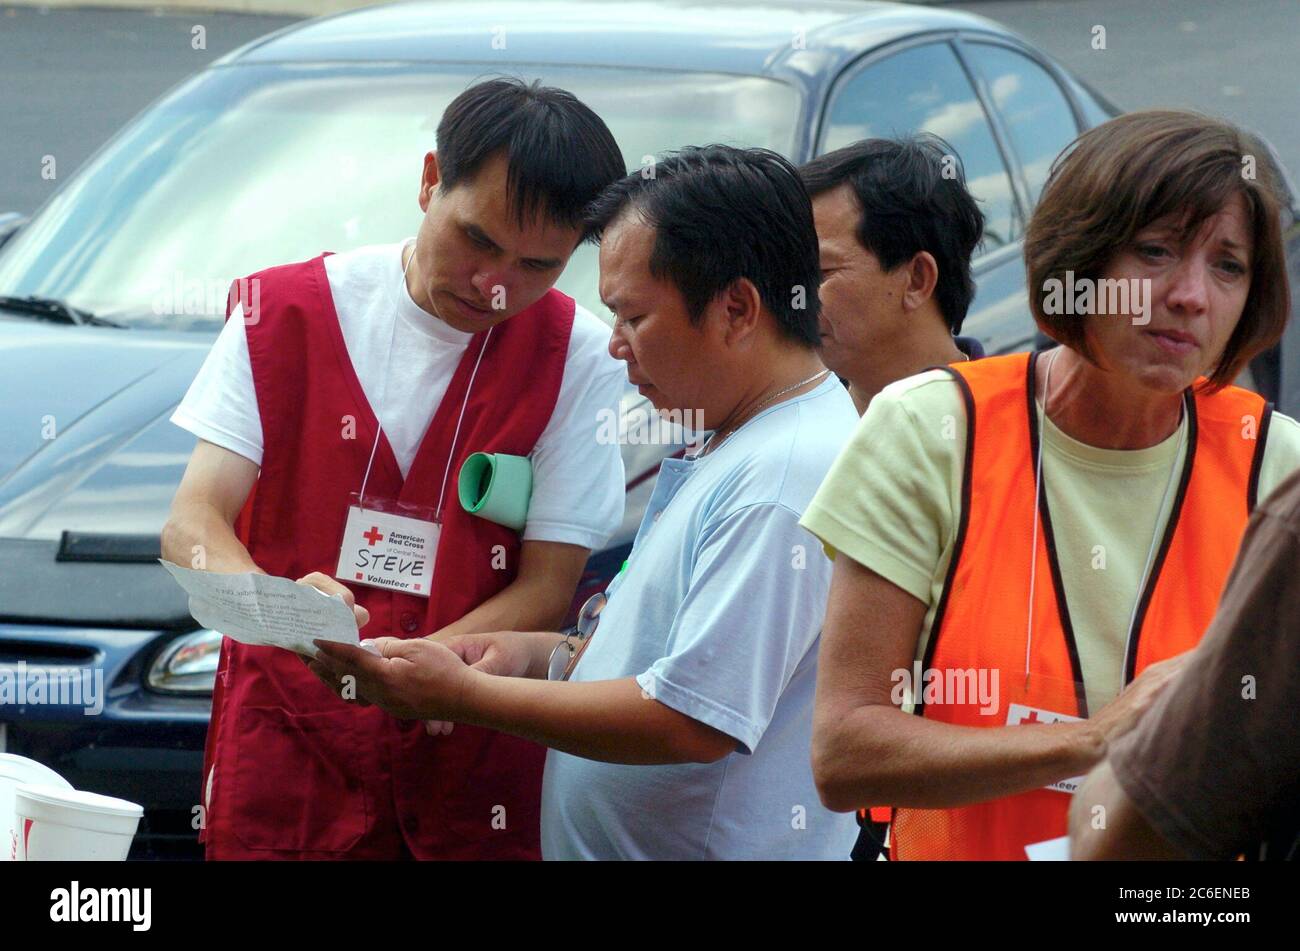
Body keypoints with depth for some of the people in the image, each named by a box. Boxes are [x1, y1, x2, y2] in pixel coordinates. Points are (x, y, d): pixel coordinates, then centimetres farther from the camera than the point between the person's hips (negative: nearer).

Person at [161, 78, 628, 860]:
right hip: (283, 749, 0)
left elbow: (547, 589, -7)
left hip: (472, 765, 0)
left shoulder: (580, 359, -3)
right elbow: (192, 524, -8)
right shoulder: (286, 311, -1)